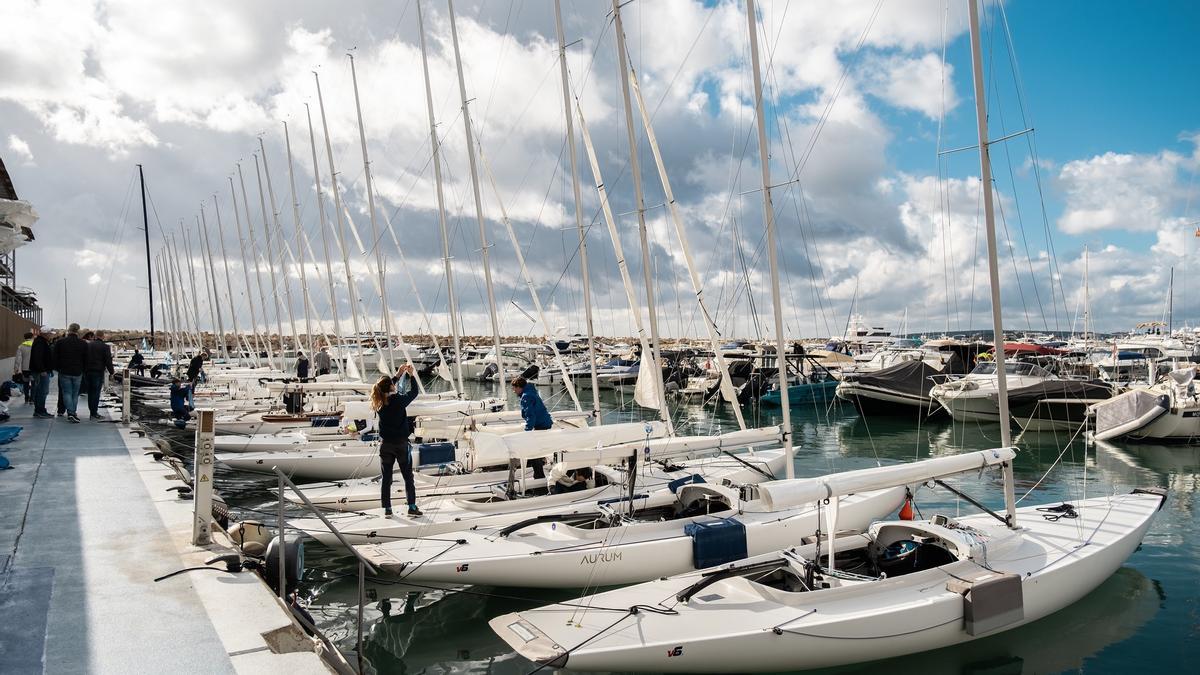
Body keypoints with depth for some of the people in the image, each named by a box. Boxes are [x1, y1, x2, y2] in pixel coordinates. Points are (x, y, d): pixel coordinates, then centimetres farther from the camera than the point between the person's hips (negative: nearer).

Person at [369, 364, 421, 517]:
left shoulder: (379, 403, -4)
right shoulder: (399, 400, -17)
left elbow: (385, 390, 16)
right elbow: (414, 392, -1)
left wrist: (398, 375, 17)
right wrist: (411, 375, 8)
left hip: (385, 444, 4)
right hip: (401, 444, -4)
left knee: (386, 478, 11)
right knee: (408, 477, 6)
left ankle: (387, 509, 14)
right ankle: (412, 507, 5)